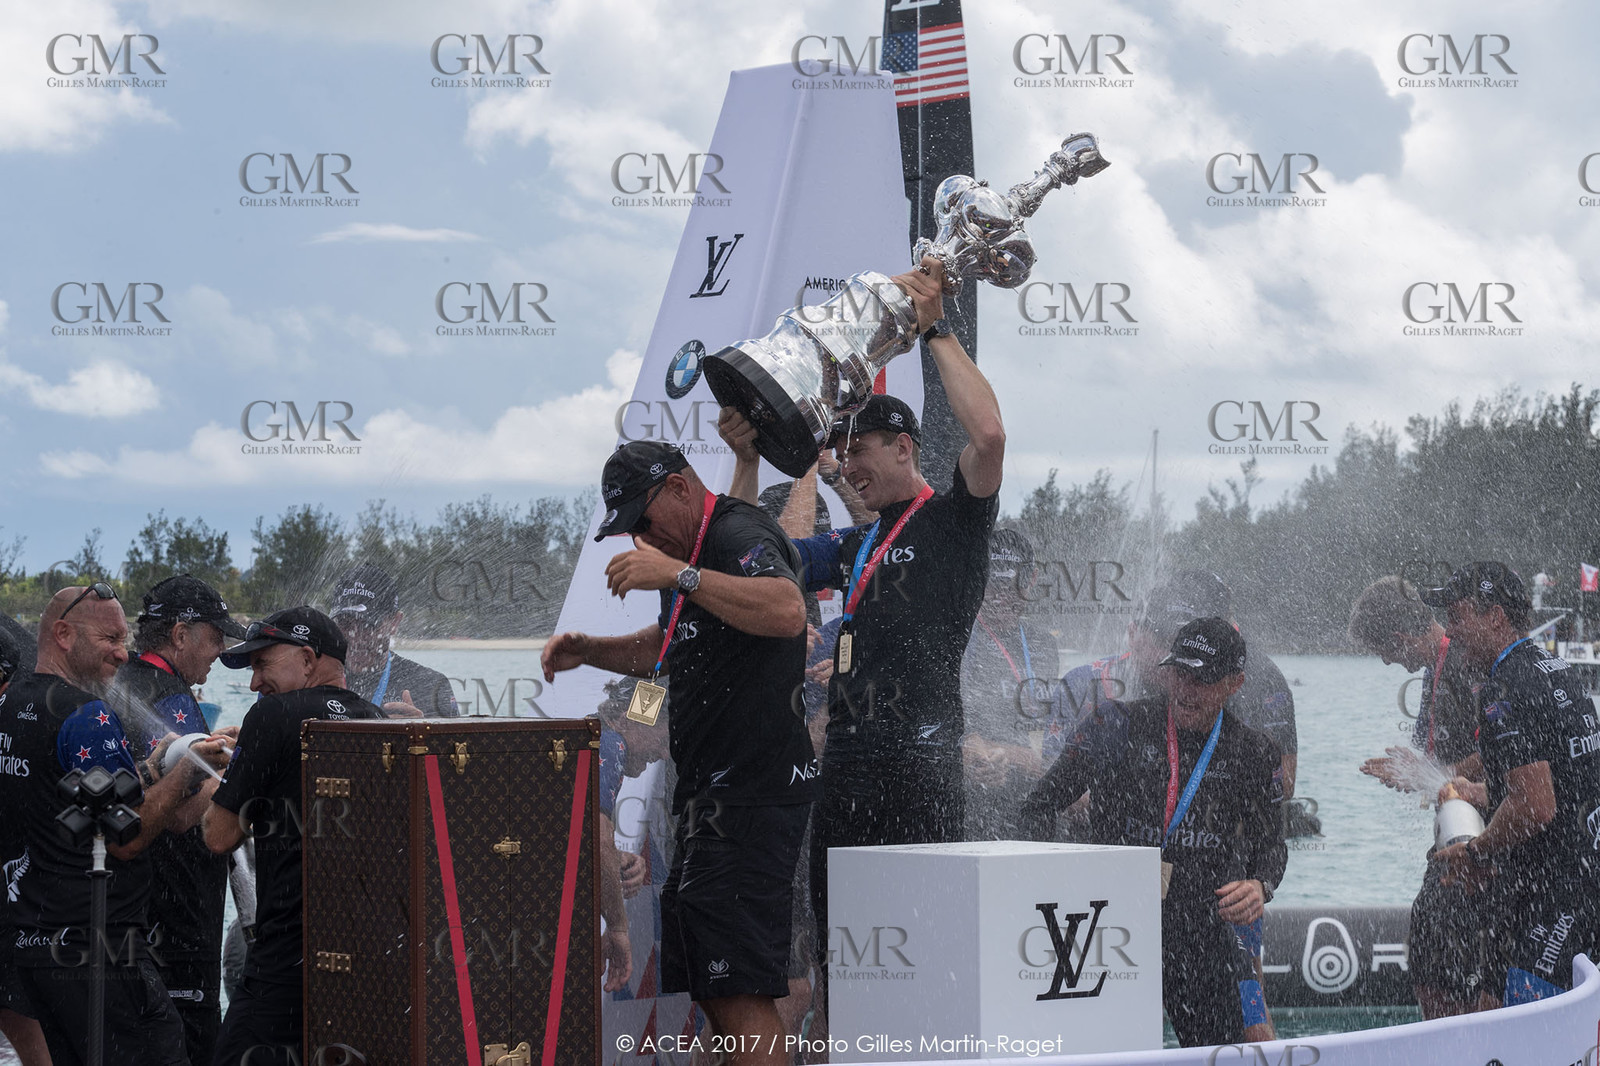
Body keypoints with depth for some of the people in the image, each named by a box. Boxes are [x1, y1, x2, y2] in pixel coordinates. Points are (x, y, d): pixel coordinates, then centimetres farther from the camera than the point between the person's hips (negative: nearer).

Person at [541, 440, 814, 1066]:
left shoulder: (738, 535, -12)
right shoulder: (688, 549, 21)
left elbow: (788, 612, -33)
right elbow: (665, 648, 37)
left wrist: (678, 576, -32)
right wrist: (589, 652, 20)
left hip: (752, 790, -11)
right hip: (711, 792, 11)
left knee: (738, 983, -16)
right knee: (716, 986, 10)